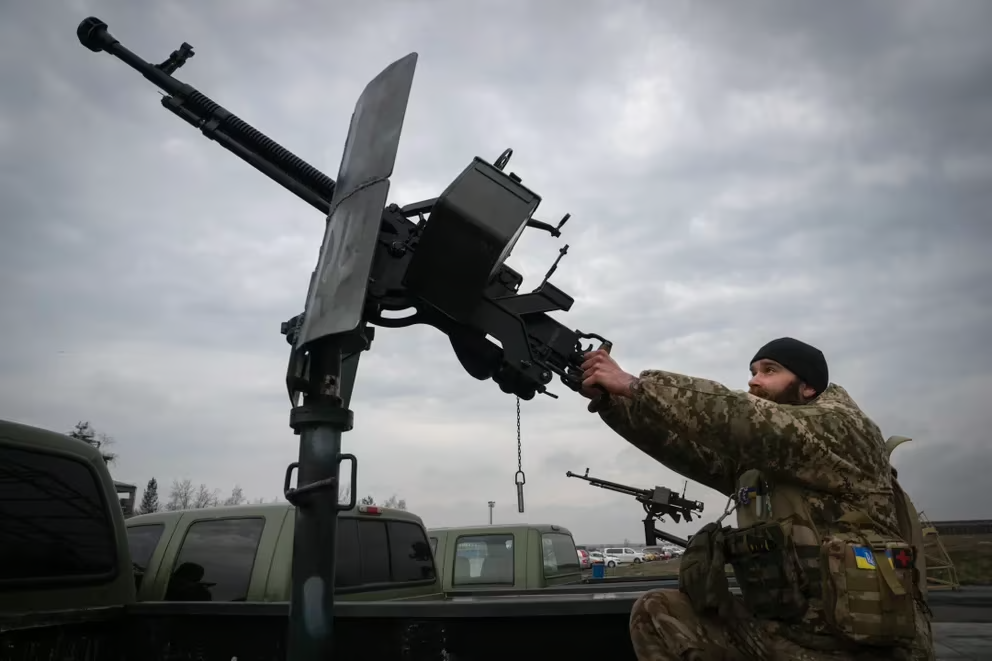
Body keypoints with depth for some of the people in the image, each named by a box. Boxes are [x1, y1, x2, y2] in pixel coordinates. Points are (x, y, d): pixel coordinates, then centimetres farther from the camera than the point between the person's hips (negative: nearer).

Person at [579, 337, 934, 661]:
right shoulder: (754, 460, 13)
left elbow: (745, 422, -24)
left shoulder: (840, 427, -9)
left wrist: (634, 384, -24)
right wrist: (609, 396, -11)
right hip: (782, 629, 6)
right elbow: (684, 442, 2)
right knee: (658, 614, -8)